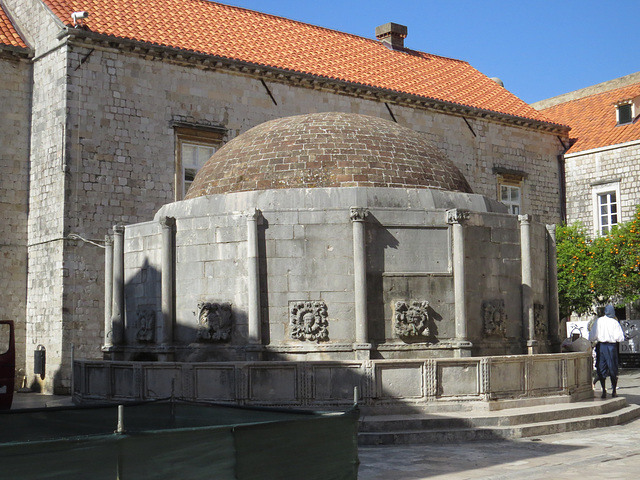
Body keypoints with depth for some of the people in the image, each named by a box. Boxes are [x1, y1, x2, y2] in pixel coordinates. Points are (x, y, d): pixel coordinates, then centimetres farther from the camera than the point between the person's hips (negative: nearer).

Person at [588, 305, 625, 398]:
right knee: (613, 369, 9)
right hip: (611, 346, -1)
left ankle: (603, 390, 6)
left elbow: (592, 337, -2)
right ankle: (614, 391, 14)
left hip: (600, 346, 1)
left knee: (601, 369, 9)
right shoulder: (615, 322, -6)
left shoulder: (598, 321, -2)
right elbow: (620, 338, -9)